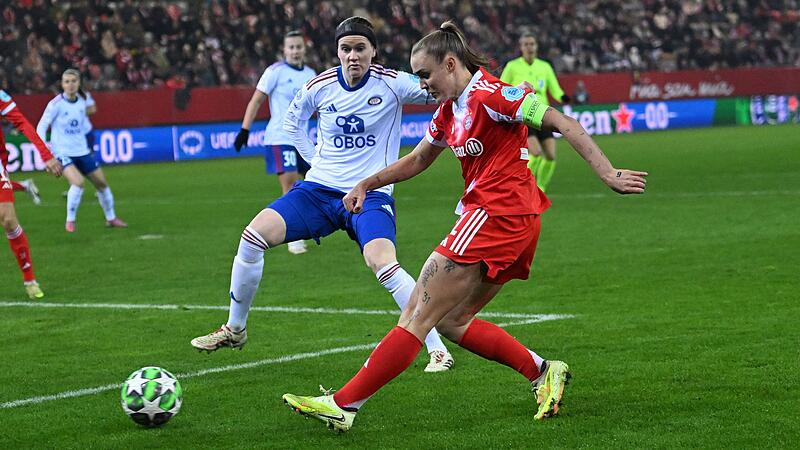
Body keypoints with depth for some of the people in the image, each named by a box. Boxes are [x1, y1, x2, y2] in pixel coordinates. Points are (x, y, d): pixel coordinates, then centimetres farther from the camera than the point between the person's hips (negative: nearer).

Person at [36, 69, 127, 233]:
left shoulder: (82, 101, 1)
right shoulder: (56, 104, -15)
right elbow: (41, 127, -12)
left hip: (82, 151, 6)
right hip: (63, 153, -6)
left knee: (101, 182, 12)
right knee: (78, 182, -27)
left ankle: (111, 218, 33)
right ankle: (70, 221, -10)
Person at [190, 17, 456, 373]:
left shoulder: (391, 84, -9)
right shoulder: (321, 86, 0)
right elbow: (293, 120, 20)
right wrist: (316, 159, 12)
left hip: (370, 196, -4)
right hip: (319, 189, 4)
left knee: (382, 263, -30)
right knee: (253, 237, -12)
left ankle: (438, 350, -19)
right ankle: (234, 330, 9)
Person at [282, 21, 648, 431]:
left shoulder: (489, 96, -12)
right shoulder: (449, 111, 16)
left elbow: (563, 124, -15)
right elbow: (418, 160, 31)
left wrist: (608, 174, -20)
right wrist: (366, 185, 25)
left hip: (497, 215, -10)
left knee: (418, 316, -8)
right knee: (450, 321, 11)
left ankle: (343, 404, -7)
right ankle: (542, 372, 10)